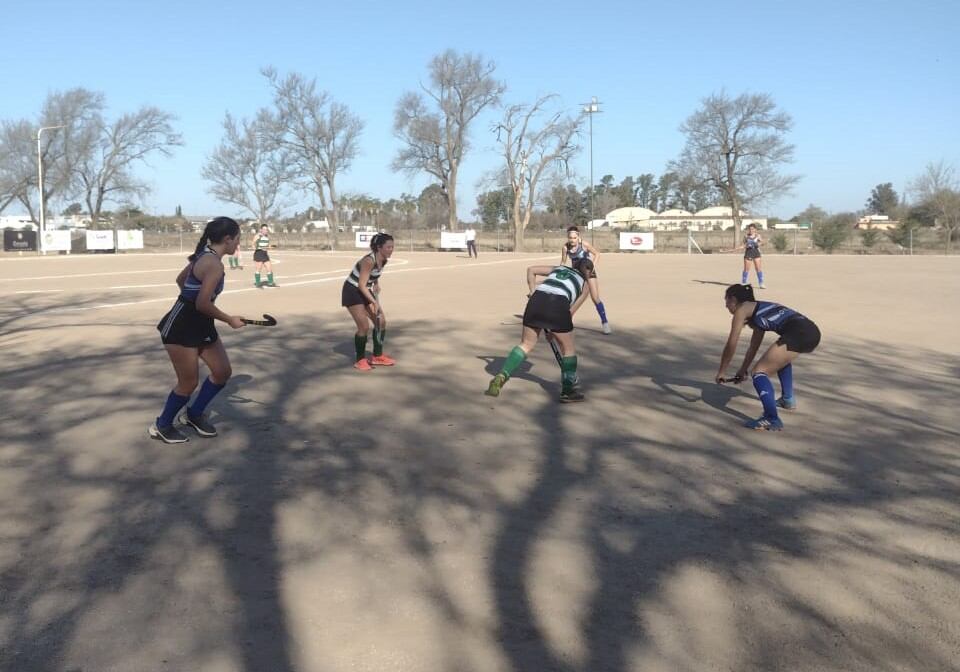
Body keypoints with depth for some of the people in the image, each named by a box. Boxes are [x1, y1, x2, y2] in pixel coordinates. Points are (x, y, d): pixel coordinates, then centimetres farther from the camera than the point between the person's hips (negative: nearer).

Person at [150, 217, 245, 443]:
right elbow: (202, 304, -27)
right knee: (189, 382, 0)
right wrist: (230, 320, -15)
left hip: (201, 325, 10)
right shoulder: (214, 265, -23)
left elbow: (180, 279, 21)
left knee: (223, 372, 11)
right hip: (180, 328, -10)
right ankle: (161, 426, 22)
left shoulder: (205, 256, 7)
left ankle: (194, 414, 29)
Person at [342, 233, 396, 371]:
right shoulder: (369, 260, -29)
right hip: (352, 292, -8)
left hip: (365, 292, 9)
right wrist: (374, 302, -29)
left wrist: (376, 298, 9)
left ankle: (378, 357, 18)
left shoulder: (383, 260, -3)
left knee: (381, 322, 5)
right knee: (364, 327, -13)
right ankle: (360, 360, 5)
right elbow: (361, 285, -28)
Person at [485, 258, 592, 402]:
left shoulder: (558, 268, 33)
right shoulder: (584, 284, 25)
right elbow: (570, 312, 18)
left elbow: (531, 270, 20)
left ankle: (501, 377, 1)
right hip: (558, 303, -3)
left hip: (537, 300, 3)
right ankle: (568, 391, 22)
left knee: (526, 344, 15)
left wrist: (534, 293, 17)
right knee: (568, 348, 16)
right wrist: (553, 330, 22)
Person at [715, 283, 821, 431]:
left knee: (759, 372, -6)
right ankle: (788, 400, 42)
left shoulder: (741, 309, 8)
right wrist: (743, 371, 43)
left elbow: (731, 346, 7)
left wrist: (720, 372, 15)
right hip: (812, 331, 9)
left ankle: (772, 420, -17)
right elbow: (753, 347, 38)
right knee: (781, 358, 39)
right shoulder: (757, 311, 32)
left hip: (798, 334, -9)